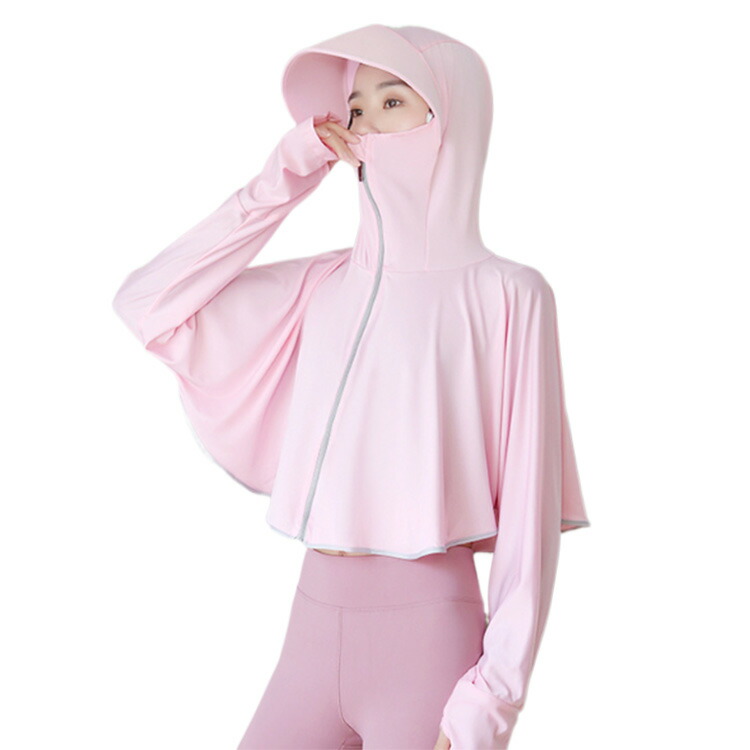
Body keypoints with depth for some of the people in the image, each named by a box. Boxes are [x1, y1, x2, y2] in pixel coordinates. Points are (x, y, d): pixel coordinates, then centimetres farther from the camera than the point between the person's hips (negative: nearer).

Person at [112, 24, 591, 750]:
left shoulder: (505, 294, -8)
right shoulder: (323, 284, 7)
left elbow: (529, 513, -9)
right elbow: (147, 302, 5)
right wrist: (281, 183, 2)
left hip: (426, 634, -4)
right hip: (314, 626, 5)